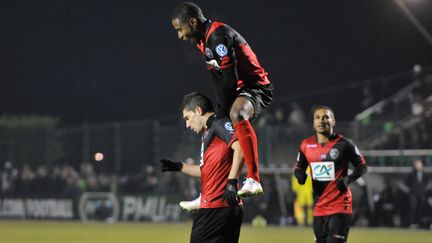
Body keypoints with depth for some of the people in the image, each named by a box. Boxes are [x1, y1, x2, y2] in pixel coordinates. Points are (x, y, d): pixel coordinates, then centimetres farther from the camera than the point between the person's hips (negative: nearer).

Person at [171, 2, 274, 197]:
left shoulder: (219, 36, -22)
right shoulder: (203, 40, 9)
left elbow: (230, 80, -24)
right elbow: (218, 79, 12)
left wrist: (222, 112, -18)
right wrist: (220, 109, 4)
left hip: (256, 86, -11)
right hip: (239, 89, 11)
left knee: (237, 114, -39)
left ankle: (253, 180, -44)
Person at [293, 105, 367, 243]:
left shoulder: (343, 144, -8)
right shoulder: (306, 145, 3)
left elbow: (362, 166, 1)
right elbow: (299, 167, 16)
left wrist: (348, 179, -17)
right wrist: (300, 174, -8)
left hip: (340, 205, -5)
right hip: (319, 206, 5)